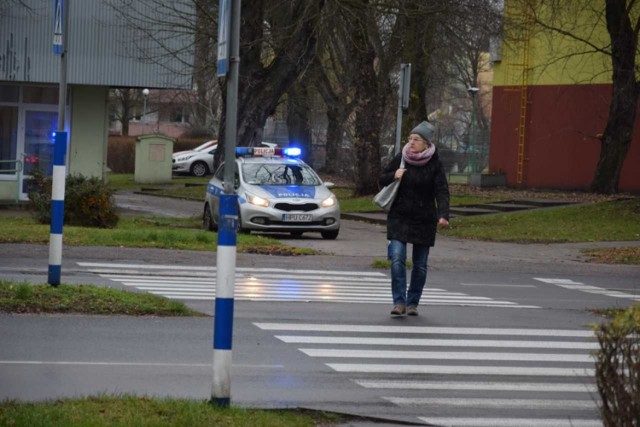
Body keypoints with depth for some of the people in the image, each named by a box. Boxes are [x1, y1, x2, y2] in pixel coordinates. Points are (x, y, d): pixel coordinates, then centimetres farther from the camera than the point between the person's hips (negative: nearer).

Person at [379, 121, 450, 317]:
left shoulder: (435, 165, -5)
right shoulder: (400, 159, 1)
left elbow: (442, 192, -12)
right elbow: (382, 179, 12)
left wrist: (443, 215, -29)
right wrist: (393, 176, -12)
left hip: (424, 220, 0)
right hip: (399, 218, 0)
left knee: (420, 265, 7)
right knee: (397, 260, -14)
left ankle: (413, 302, 20)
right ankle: (399, 302, -12)